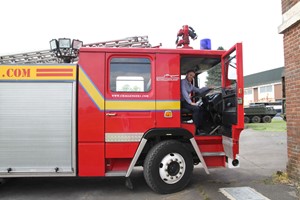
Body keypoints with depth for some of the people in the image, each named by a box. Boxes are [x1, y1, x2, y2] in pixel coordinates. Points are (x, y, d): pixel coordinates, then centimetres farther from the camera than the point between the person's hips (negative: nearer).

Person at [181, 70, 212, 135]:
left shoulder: (190, 85, 20)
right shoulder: (183, 82, -7)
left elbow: (199, 91, 22)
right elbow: (184, 92, -19)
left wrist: (208, 87, 13)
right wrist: (190, 102, -24)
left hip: (187, 102, 9)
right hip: (183, 102, -8)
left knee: (201, 109, -9)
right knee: (196, 108, -26)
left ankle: (200, 128, -10)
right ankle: (197, 129, -17)